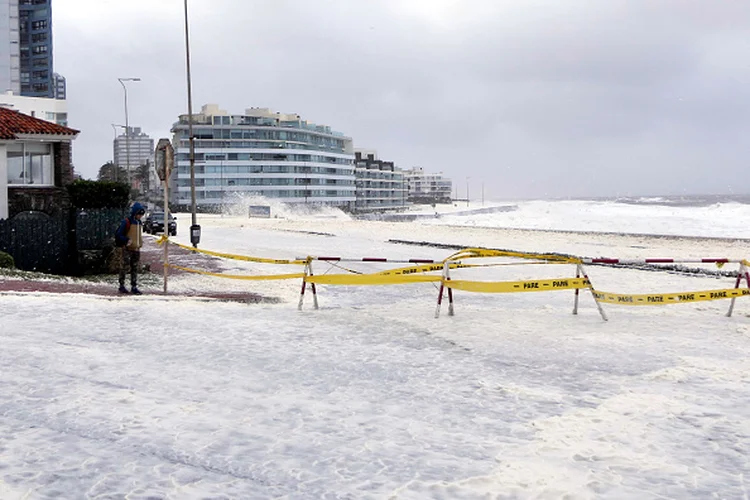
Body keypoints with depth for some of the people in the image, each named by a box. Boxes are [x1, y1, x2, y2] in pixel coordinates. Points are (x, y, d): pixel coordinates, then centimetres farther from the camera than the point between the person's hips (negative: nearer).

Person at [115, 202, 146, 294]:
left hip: (136, 249, 7)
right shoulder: (126, 222, -11)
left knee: (135, 269, 7)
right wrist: (126, 240, -22)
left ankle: (134, 287, 10)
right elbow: (118, 234, -12)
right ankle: (122, 285, 9)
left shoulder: (139, 223, 12)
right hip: (127, 249, -7)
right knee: (124, 267, -1)